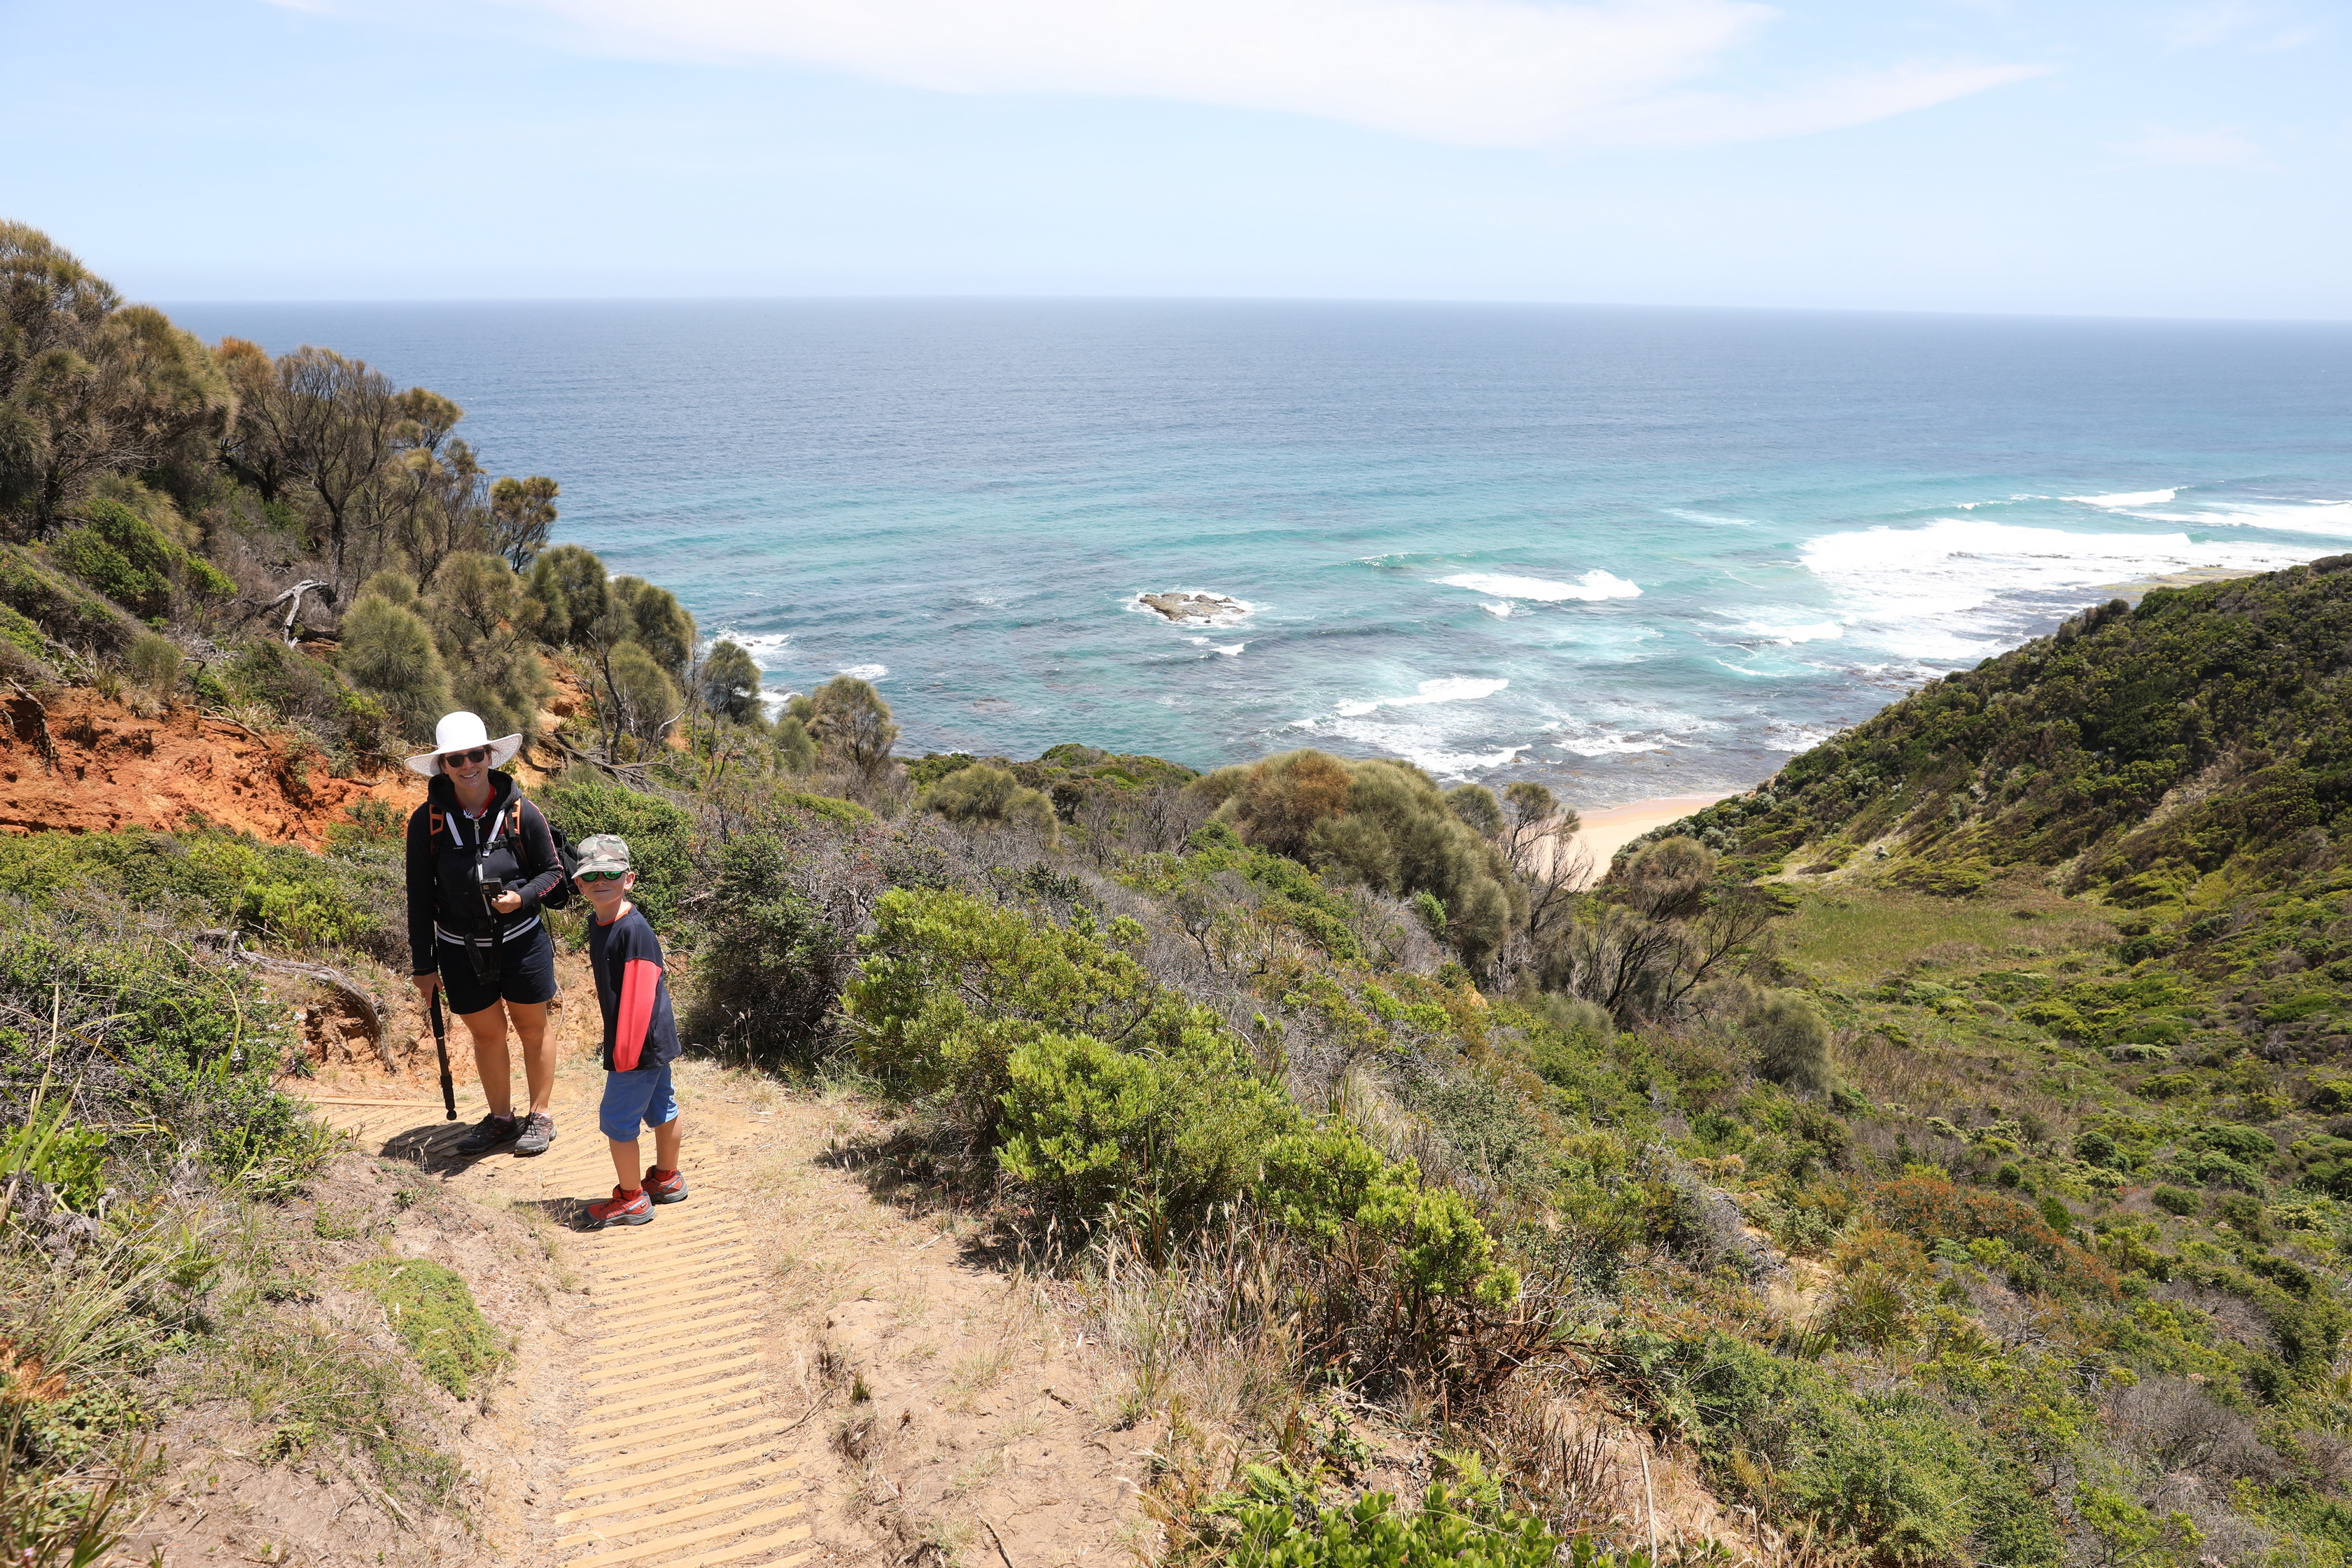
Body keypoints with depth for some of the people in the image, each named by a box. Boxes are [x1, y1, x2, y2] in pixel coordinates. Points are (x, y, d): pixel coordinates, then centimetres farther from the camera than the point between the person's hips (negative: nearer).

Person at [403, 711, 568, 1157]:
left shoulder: (519, 812, -13)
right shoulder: (427, 820, -9)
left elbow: (552, 870, -1)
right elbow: (420, 897, -2)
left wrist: (522, 897, -22)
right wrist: (423, 965, 0)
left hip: (521, 942, -1)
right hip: (460, 950, 1)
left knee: (532, 1028, 13)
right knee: (485, 1033, 16)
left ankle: (540, 1116, 30)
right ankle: (501, 1118, 35)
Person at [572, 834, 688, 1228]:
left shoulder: (633, 929, -23)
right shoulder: (598, 925, 6)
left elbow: (639, 994, -26)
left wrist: (625, 1052, -23)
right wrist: (620, 1045, 20)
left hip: (640, 1044, -9)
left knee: (617, 1119, 1)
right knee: (661, 1109, 21)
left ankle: (631, 1199, 14)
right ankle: (667, 1179, 36)